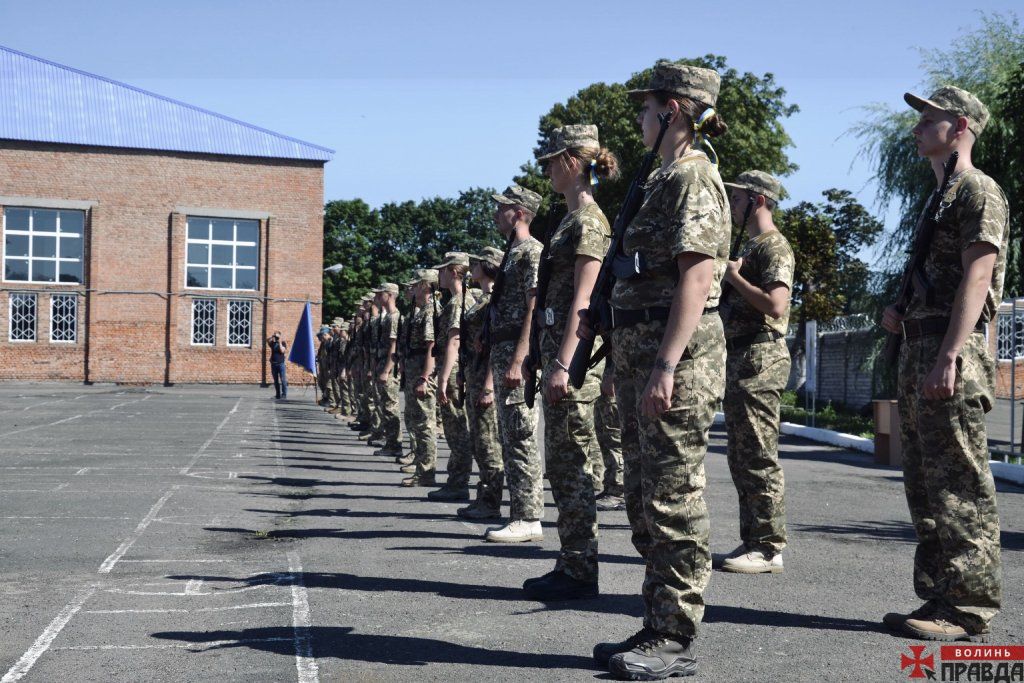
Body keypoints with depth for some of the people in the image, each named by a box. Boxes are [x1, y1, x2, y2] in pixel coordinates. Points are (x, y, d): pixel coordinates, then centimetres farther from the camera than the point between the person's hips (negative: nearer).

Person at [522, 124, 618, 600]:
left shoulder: (588, 221, -11)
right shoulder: (574, 218, 19)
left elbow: (582, 299, -18)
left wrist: (563, 363, -21)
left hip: (573, 350, -10)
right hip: (559, 346, 10)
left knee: (570, 461, -6)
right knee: (562, 462, 12)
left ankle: (580, 573, 2)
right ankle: (571, 564, 19)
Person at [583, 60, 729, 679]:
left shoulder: (694, 177, -10)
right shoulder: (665, 180, 20)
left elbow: (697, 276, -20)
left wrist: (666, 365, -25)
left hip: (677, 356, -11)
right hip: (641, 350, 11)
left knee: (674, 498, -5)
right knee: (645, 498, 13)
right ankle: (658, 625, 22)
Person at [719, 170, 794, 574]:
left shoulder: (774, 247, -9)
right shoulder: (750, 247, 22)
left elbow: (775, 305, -23)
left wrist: (734, 276, -12)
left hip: (759, 359, -11)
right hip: (738, 357, 11)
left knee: (759, 457, -9)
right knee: (741, 457, 12)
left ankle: (769, 548, -4)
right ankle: (753, 541, 18)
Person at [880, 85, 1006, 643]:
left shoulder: (979, 191, -5)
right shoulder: (936, 199, 24)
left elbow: (975, 277, -16)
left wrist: (948, 358, -23)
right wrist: (896, 308, 11)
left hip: (952, 353, -10)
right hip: (916, 347, 10)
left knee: (959, 487, -8)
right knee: (925, 486, 11)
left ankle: (968, 609, -4)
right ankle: (939, 599, 17)